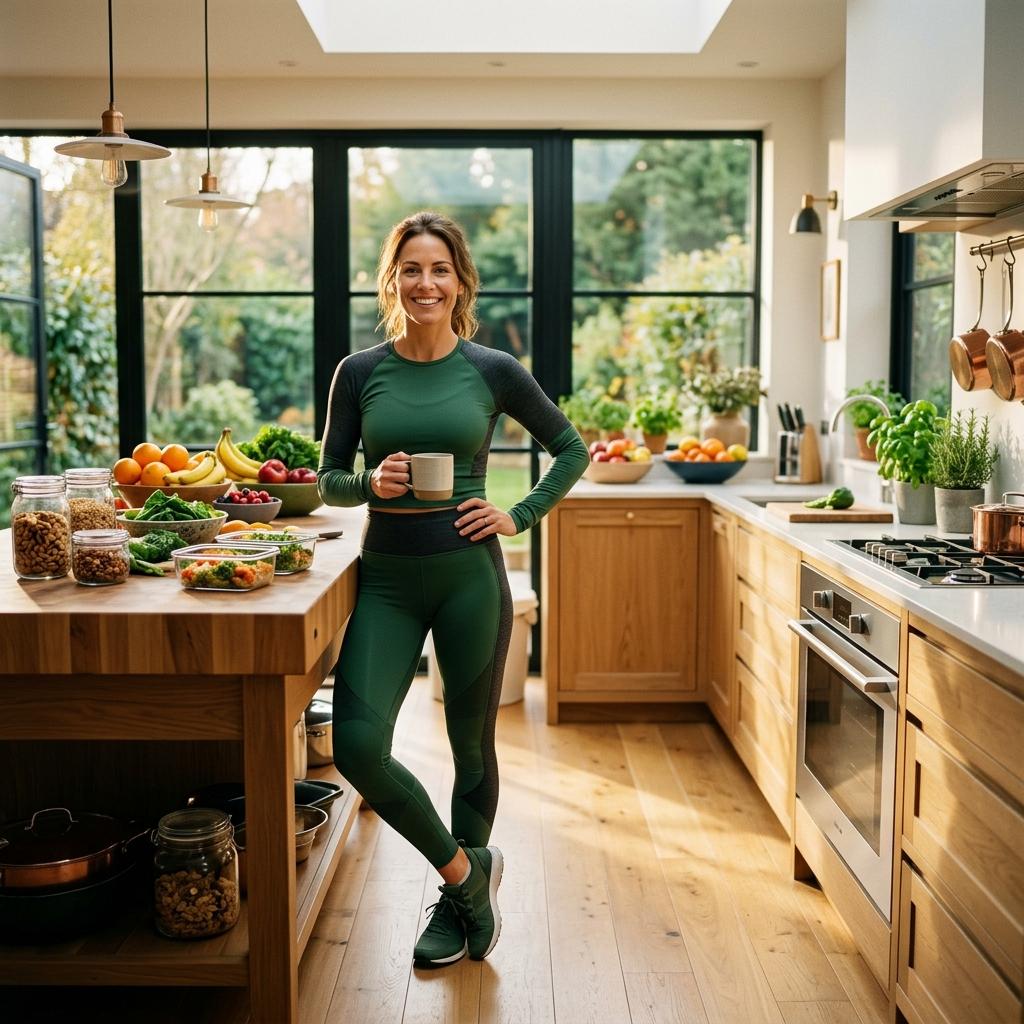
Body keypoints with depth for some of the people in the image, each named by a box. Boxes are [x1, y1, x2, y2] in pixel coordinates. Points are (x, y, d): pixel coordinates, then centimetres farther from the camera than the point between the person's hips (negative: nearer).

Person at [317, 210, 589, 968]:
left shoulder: (493, 371, -1)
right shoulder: (360, 373, 2)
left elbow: (573, 450, 9)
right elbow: (329, 479, 7)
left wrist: (520, 516, -2)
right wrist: (372, 483, -13)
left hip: (469, 573, -1)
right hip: (387, 578, 1)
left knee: (472, 744, 10)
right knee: (358, 744, -12)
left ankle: (456, 903, 34)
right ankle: (466, 869, 12)